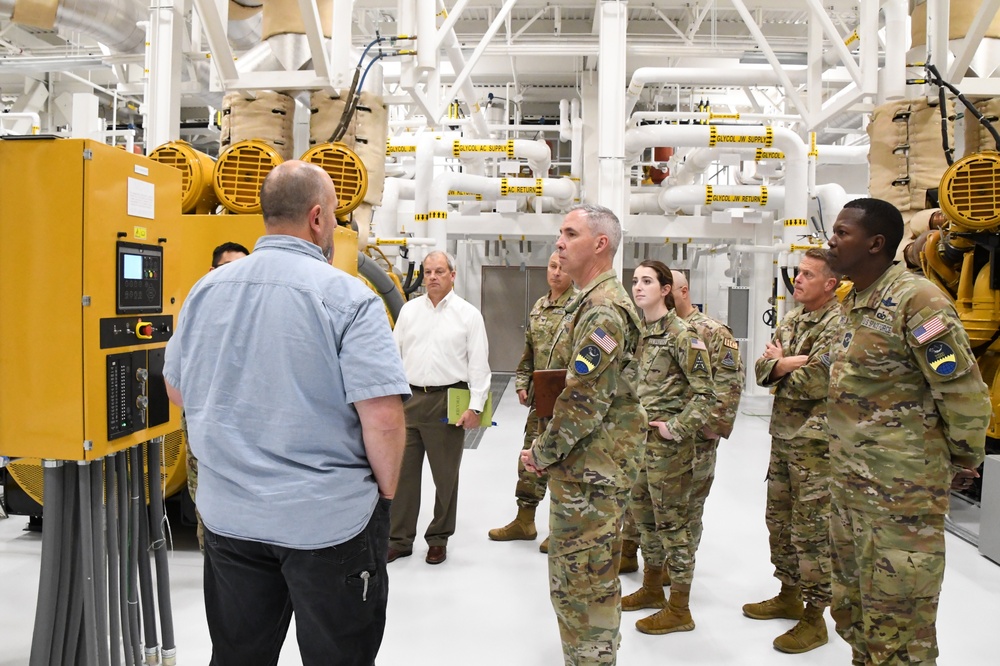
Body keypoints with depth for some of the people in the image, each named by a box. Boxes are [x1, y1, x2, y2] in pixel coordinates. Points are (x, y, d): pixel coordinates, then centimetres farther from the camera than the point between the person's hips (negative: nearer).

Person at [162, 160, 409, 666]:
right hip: (329, 520, -5)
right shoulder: (347, 297, -16)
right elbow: (383, 419, -21)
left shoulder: (206, 290, 1)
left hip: (229, 514, 5)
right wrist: (386, 493, -5)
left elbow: (177, 390, 13)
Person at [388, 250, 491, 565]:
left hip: (447, 402, -3)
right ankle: (399, 539, 21)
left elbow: (479, 363, -3)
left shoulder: (468, 314, -1)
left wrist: (475, 406, -9)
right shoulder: (409, 310, 9)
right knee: (403, 472, 8)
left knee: (445, 475, 8)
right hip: (409, 399, 3)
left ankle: (438, 539, 24)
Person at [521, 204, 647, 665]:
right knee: (570, 571, 20)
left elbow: (585, 400, -23)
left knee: (586, 577, 0)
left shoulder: (603, 310, -19)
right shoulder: (590, 302, 15)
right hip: (581, 465, 11)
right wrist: (549, 450, 14)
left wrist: (543, 453, -12)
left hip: (592, 470, -11)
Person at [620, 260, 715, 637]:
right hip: (638, 437, 8)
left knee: (672, 521, 2)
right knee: (643, 513, 18)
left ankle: (679, 611, 15)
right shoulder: (638, 331, 9)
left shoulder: (682, 334, -14)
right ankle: (652, 589, 36)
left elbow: (705, 393, -15)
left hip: (669, 441, -8)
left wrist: (677, 428, -18)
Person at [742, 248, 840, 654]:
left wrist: (779, 363, -6)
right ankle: (789, 596, 34)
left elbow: (814, 382, -23)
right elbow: (761, 369, 5)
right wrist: (790, 363, -14)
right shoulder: (790, 321, 13)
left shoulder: (838, 325, -13)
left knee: (812, 530, -1)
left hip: (815, 442, -8)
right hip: (782, 437, 9)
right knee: (779, 521, 18)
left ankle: (814, 618, 12)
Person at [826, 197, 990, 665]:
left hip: (902, 491, -9)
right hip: (849, 485, 9)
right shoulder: (853, 302, 10)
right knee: (853, 611, 20)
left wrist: (965, 461, -5)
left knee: (897, 628, 3)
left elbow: (965, 393, -15)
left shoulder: (915, 300, -18)